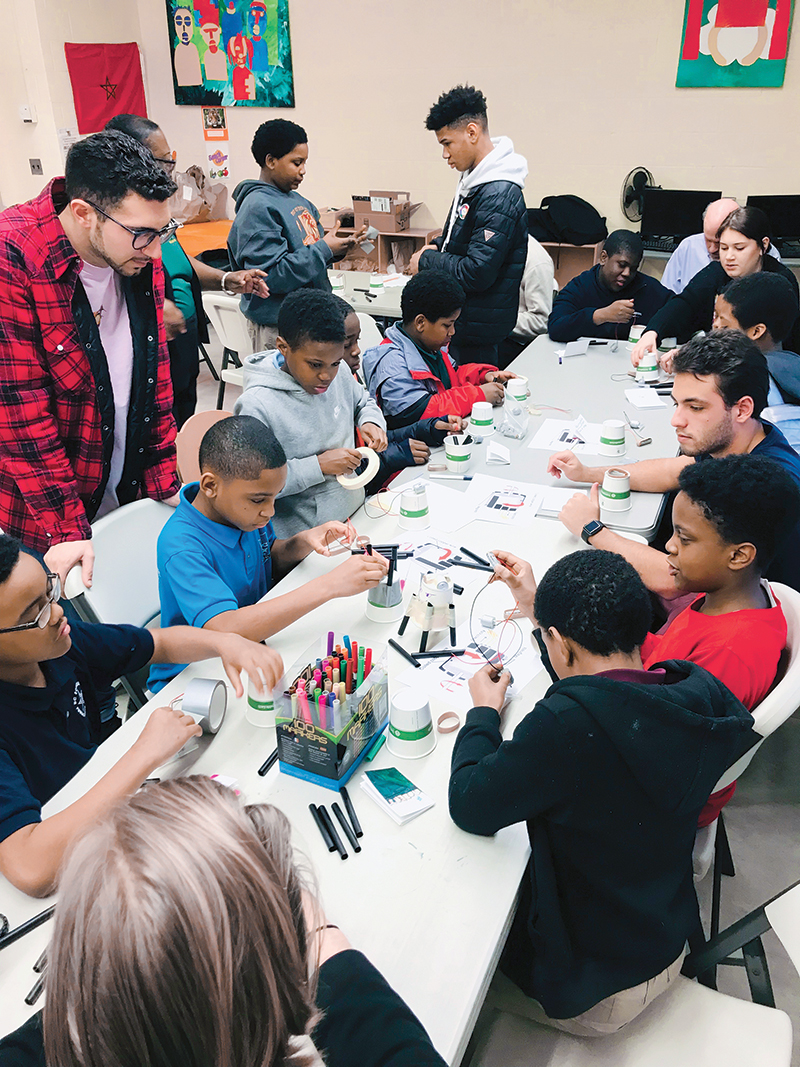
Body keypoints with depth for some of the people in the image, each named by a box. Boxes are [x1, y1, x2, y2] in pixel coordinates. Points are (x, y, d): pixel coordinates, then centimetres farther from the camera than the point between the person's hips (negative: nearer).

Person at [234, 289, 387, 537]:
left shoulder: (339, 374, 0)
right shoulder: (257, 405, -20)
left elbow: (363, 401, 22)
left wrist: (371, 422, -1)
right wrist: (318, 466, -22)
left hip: (355, 513, 7)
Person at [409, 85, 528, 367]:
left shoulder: (499, 195, -22)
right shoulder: (473, 180, 9)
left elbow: (478, 274, -26)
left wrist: (426, 260, -13)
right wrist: (437, 246, 6)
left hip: (477, 330, -10)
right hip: (457, 317, 10)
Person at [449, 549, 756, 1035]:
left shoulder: (568, 722, -38)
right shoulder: (699, 693, -14)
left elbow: (470, 807, -26)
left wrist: (484, 711, -9)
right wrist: (537, 606, 14)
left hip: (586, 990, -6)